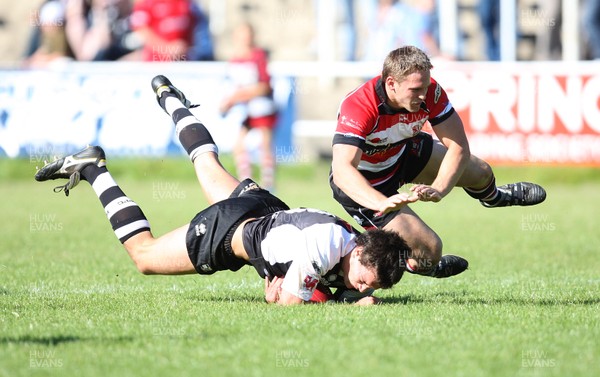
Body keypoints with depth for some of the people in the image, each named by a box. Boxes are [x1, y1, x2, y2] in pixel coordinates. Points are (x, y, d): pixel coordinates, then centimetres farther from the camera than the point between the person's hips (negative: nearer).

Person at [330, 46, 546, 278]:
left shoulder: (429, 91, -25)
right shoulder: (358, 107, -40)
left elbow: (458, 146, -22)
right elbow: (342, 169, -50)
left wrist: (438, 189, -39)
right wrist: (382, 203, -65)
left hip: (403, 152, 6)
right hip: (366, 186, -6)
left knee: (481, 173, 17)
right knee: (429, 249, -14)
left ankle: (493, 197, 55)